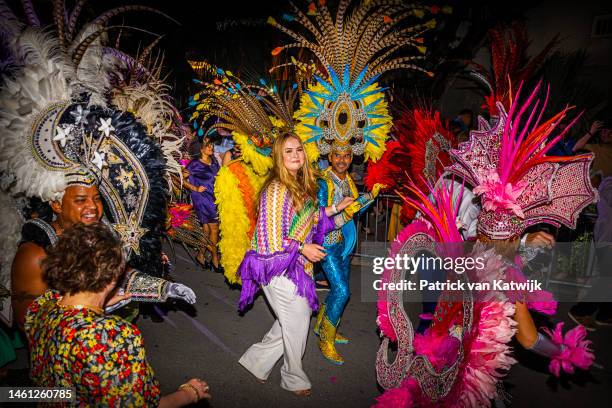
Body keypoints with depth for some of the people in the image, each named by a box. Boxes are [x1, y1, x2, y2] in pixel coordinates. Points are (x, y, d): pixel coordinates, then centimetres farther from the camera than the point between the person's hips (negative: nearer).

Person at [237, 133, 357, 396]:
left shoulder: (301, 186, 5)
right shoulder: (276, 190, -21)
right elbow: (269, 239, -22)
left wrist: (335, 209, 9)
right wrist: (303, 248, -16)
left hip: (296, 267, 8)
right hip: (280, 268, -8)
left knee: (293, 322, 18)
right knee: (297, 324, 9)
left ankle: (257, 360, 37)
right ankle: (294, 378, 35)